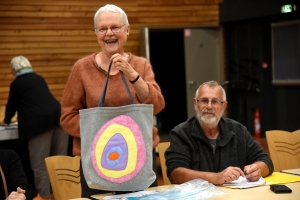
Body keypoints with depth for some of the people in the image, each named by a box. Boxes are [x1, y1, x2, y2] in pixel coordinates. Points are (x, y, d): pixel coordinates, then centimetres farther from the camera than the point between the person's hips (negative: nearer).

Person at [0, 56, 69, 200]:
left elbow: (12, 104, 16)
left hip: (39, 122, -6)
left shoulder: (17, 83, 6)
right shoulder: (39, 79, 24)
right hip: (59, 116, 6)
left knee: (40, 162, 0)